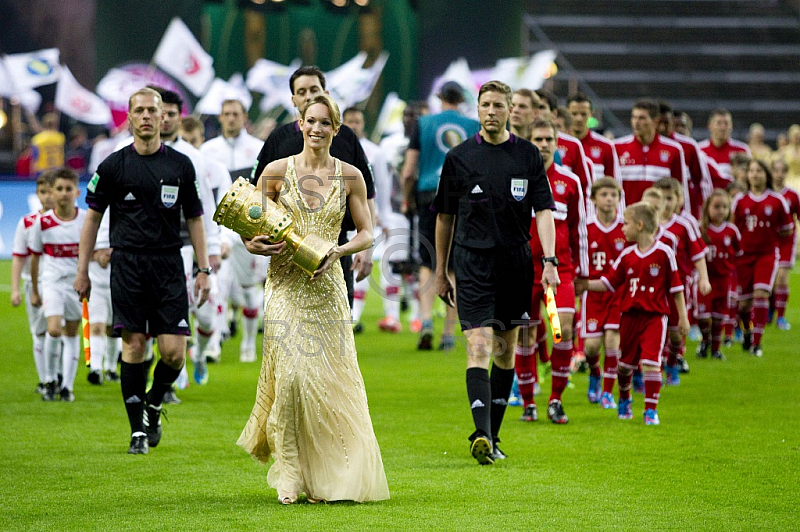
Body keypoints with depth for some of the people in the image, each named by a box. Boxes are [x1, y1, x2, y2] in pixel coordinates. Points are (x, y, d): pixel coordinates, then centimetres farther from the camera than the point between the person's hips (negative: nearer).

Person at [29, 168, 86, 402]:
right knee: (54, 330, -16)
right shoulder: (43, 222, -6)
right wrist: (34, 291, 10)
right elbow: (35, 257, 6)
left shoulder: (86, 219, -5)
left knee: (72, 332, 8)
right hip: (52, 282, -1)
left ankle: (67, 386, 17)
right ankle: (51, 380, 2)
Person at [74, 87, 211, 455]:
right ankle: (138, 428, 4)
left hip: (169, 263, 1)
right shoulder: (114, 165, 2)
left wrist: (204, 270, 7)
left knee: (173, 350, -7)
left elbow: (194, 218, 12)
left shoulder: (180, 165, 7)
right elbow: (93, 217, 7)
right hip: (127, 263, -1)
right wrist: (82, 270, 4)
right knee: (133, 345, -5)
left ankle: (154, 403, 22)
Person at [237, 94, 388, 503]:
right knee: (290, 374, -11)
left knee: (330, 376, 1)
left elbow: (367, 234, 7)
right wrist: (259, 246, -14)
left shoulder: (349, 176, 5)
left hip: (327, 286, 1)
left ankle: (323, 475, 16)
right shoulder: (277, 171, 2)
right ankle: (289, 474, -3)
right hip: (286, 286, -1)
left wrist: (338, 250, -12)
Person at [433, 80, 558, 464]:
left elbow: (544, 210, 0)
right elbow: (445, 216, 11)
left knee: (506, 350, 9)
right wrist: (440, 272, 12)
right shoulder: (459, 157, 3)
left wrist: (549, 261, -14)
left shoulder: (528, 156, 4)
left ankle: (493, 436, 18)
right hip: (472, 263, -2)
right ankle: (481, 434, -25)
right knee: (479, 346, -15)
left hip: (516, 261, 2)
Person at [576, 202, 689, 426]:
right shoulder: (627, 255, 7)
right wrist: (586, 285, 1)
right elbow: (610, 282, 12)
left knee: (651, 362, -15)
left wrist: (683, 317, -1)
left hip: (655, 316, -4)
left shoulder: (663, 252, -6)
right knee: (625, 363, 14)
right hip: (630, 315, 4)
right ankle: (624, 399, 38)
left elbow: (675, 286, -2)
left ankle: (651, 409, -7)